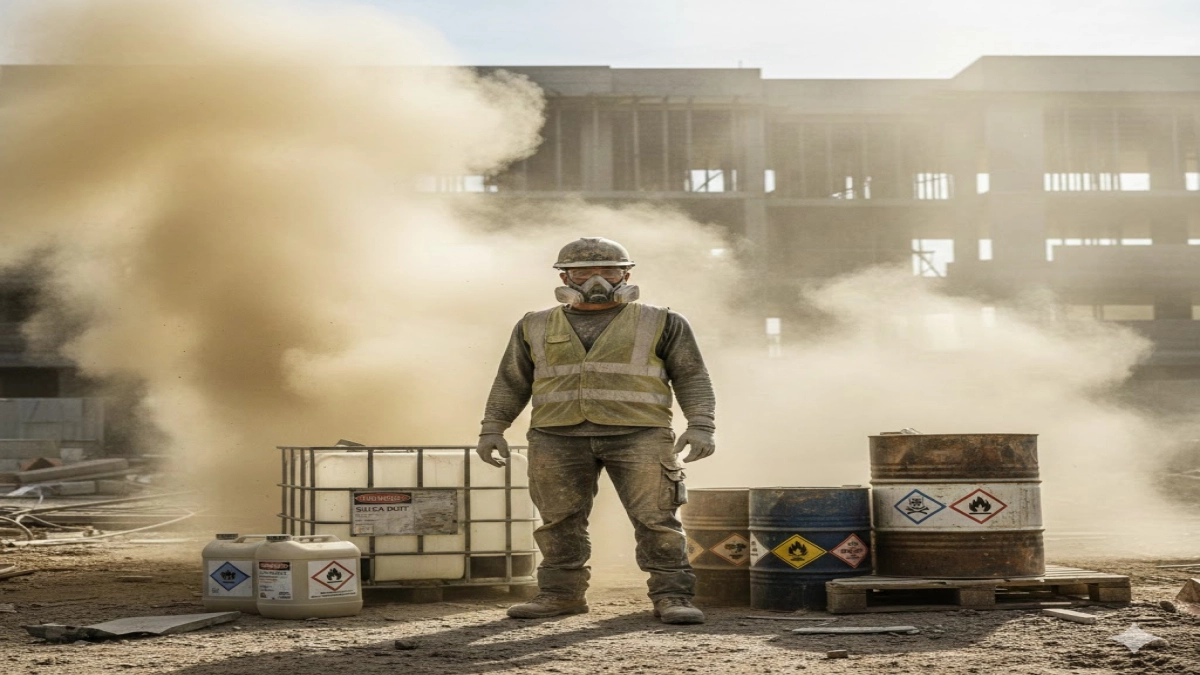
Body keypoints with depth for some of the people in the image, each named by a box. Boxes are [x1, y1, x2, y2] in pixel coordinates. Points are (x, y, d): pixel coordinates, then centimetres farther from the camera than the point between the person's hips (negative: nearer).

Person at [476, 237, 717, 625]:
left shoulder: (660, 324, 6)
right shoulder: (536, 327, 12)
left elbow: (692, 378, 3)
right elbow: (511, 382, 15)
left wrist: (701, 426, -8)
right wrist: (492, 429, 7)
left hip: (638, 436, -2)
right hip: (558, 437, 2)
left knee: (655, 518, -7)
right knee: (560, 521, 3)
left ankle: (671, 597, -3)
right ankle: (562, 594, 14)